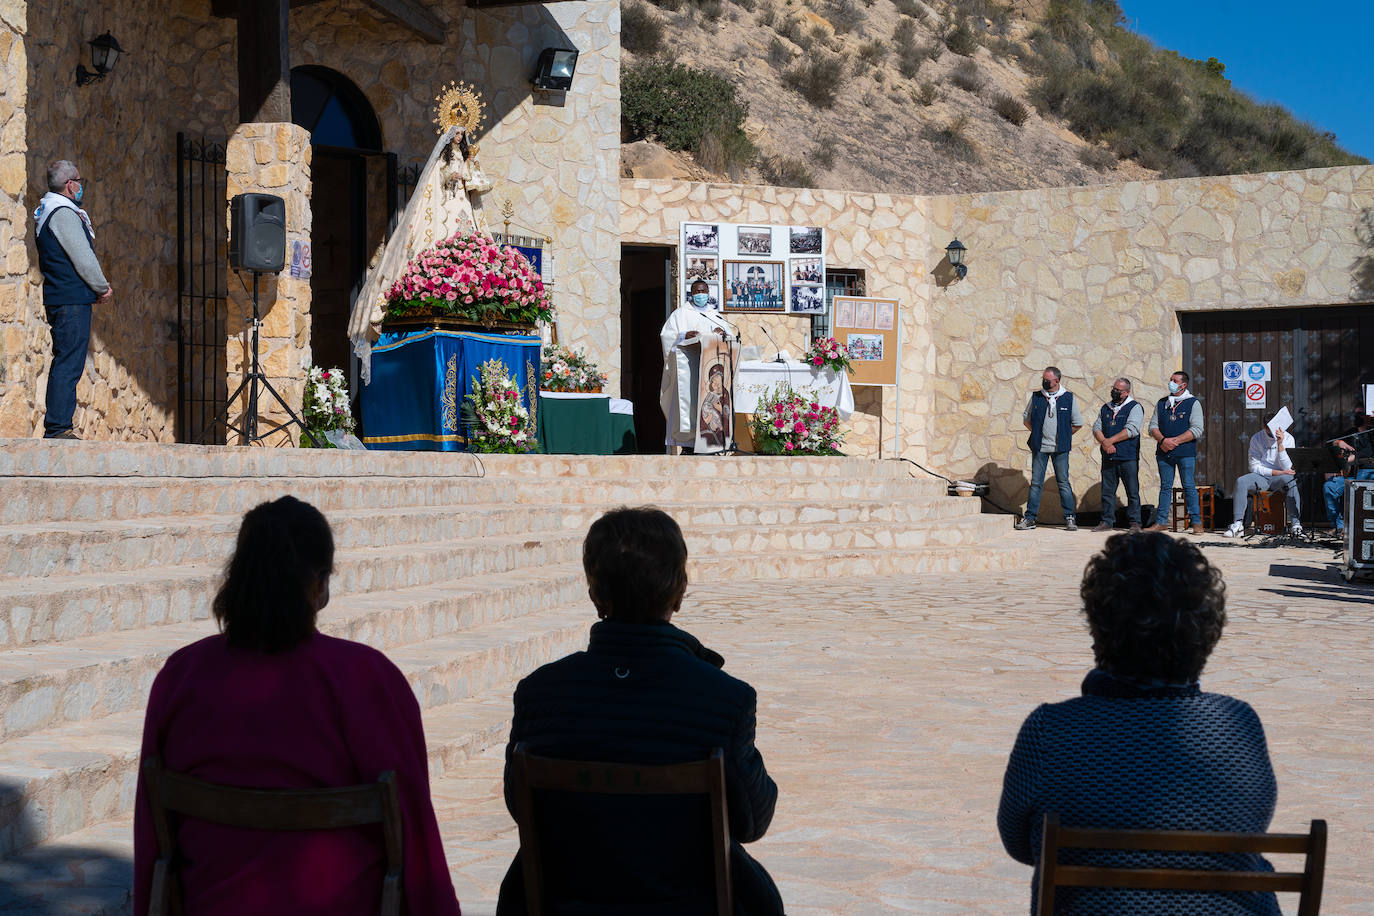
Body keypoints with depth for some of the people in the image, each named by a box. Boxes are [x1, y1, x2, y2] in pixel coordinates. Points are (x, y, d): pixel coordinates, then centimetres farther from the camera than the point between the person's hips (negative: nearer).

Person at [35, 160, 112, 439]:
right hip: (72, 300, -11)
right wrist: (103, 288, -1)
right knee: (68, 364, -10)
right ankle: (58, 429, -9)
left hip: (58, 298, 11)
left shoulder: (46, 211, 20)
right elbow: (83, 259, -15)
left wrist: (98, 286, 13)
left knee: (65, 364, 13)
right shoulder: (63, 213, -13)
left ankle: (57, 427, 16)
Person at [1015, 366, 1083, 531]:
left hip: (1060, 449, -1)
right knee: (1036, 482, 3)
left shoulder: (1068, 398, 1)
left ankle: (1069, 517, 7)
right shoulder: (1036, 397, 4)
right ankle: (1030, 517, 7)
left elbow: (1078, 424, 9)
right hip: (1039, 448, 1)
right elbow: (1026, 419, 16)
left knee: (1063, 482, 1)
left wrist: (1063, 436, 6)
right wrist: (1037, 434, 8)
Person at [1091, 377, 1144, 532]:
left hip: (1128, 457, -5)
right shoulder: (1105, 409, 18)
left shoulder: (1135, 407, 1)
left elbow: (1131, 430, -11)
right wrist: (1104, 442, -10)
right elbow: (1096, 428, 10)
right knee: (1107, 491, 5)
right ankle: (1107, 521, 11)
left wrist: (1110, 441, -11)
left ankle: (1135, 522, 0)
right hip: (1108, 458, 5)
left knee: (1132, 491, -3)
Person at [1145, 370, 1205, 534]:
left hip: (1185, 453, -4)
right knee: (1165, 487, 7)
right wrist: (1163, 440, -9)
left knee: (1189, 487, -5)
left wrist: (1175, 441, -14)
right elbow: (1153, 426, 11)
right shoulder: (1161, 403, 15)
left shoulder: (1193, 403, 1)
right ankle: (1161, 522, 9)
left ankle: (1196, 522, -1)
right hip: (1164, 453, 4)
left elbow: (1197, 430, -7)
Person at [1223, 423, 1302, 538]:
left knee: (1290, 480, -35)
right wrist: (1276, 472, -15)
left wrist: (1280, 444, -21)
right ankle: (1238, 524, -29)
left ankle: (1294, 523, -35)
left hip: (1279, 478, -1)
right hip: (1261, 477, 1)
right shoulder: (1256, 439, -1)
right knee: (1241, 481, -28)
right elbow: (1254, 466, -4)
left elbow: (1287, 467, -12)